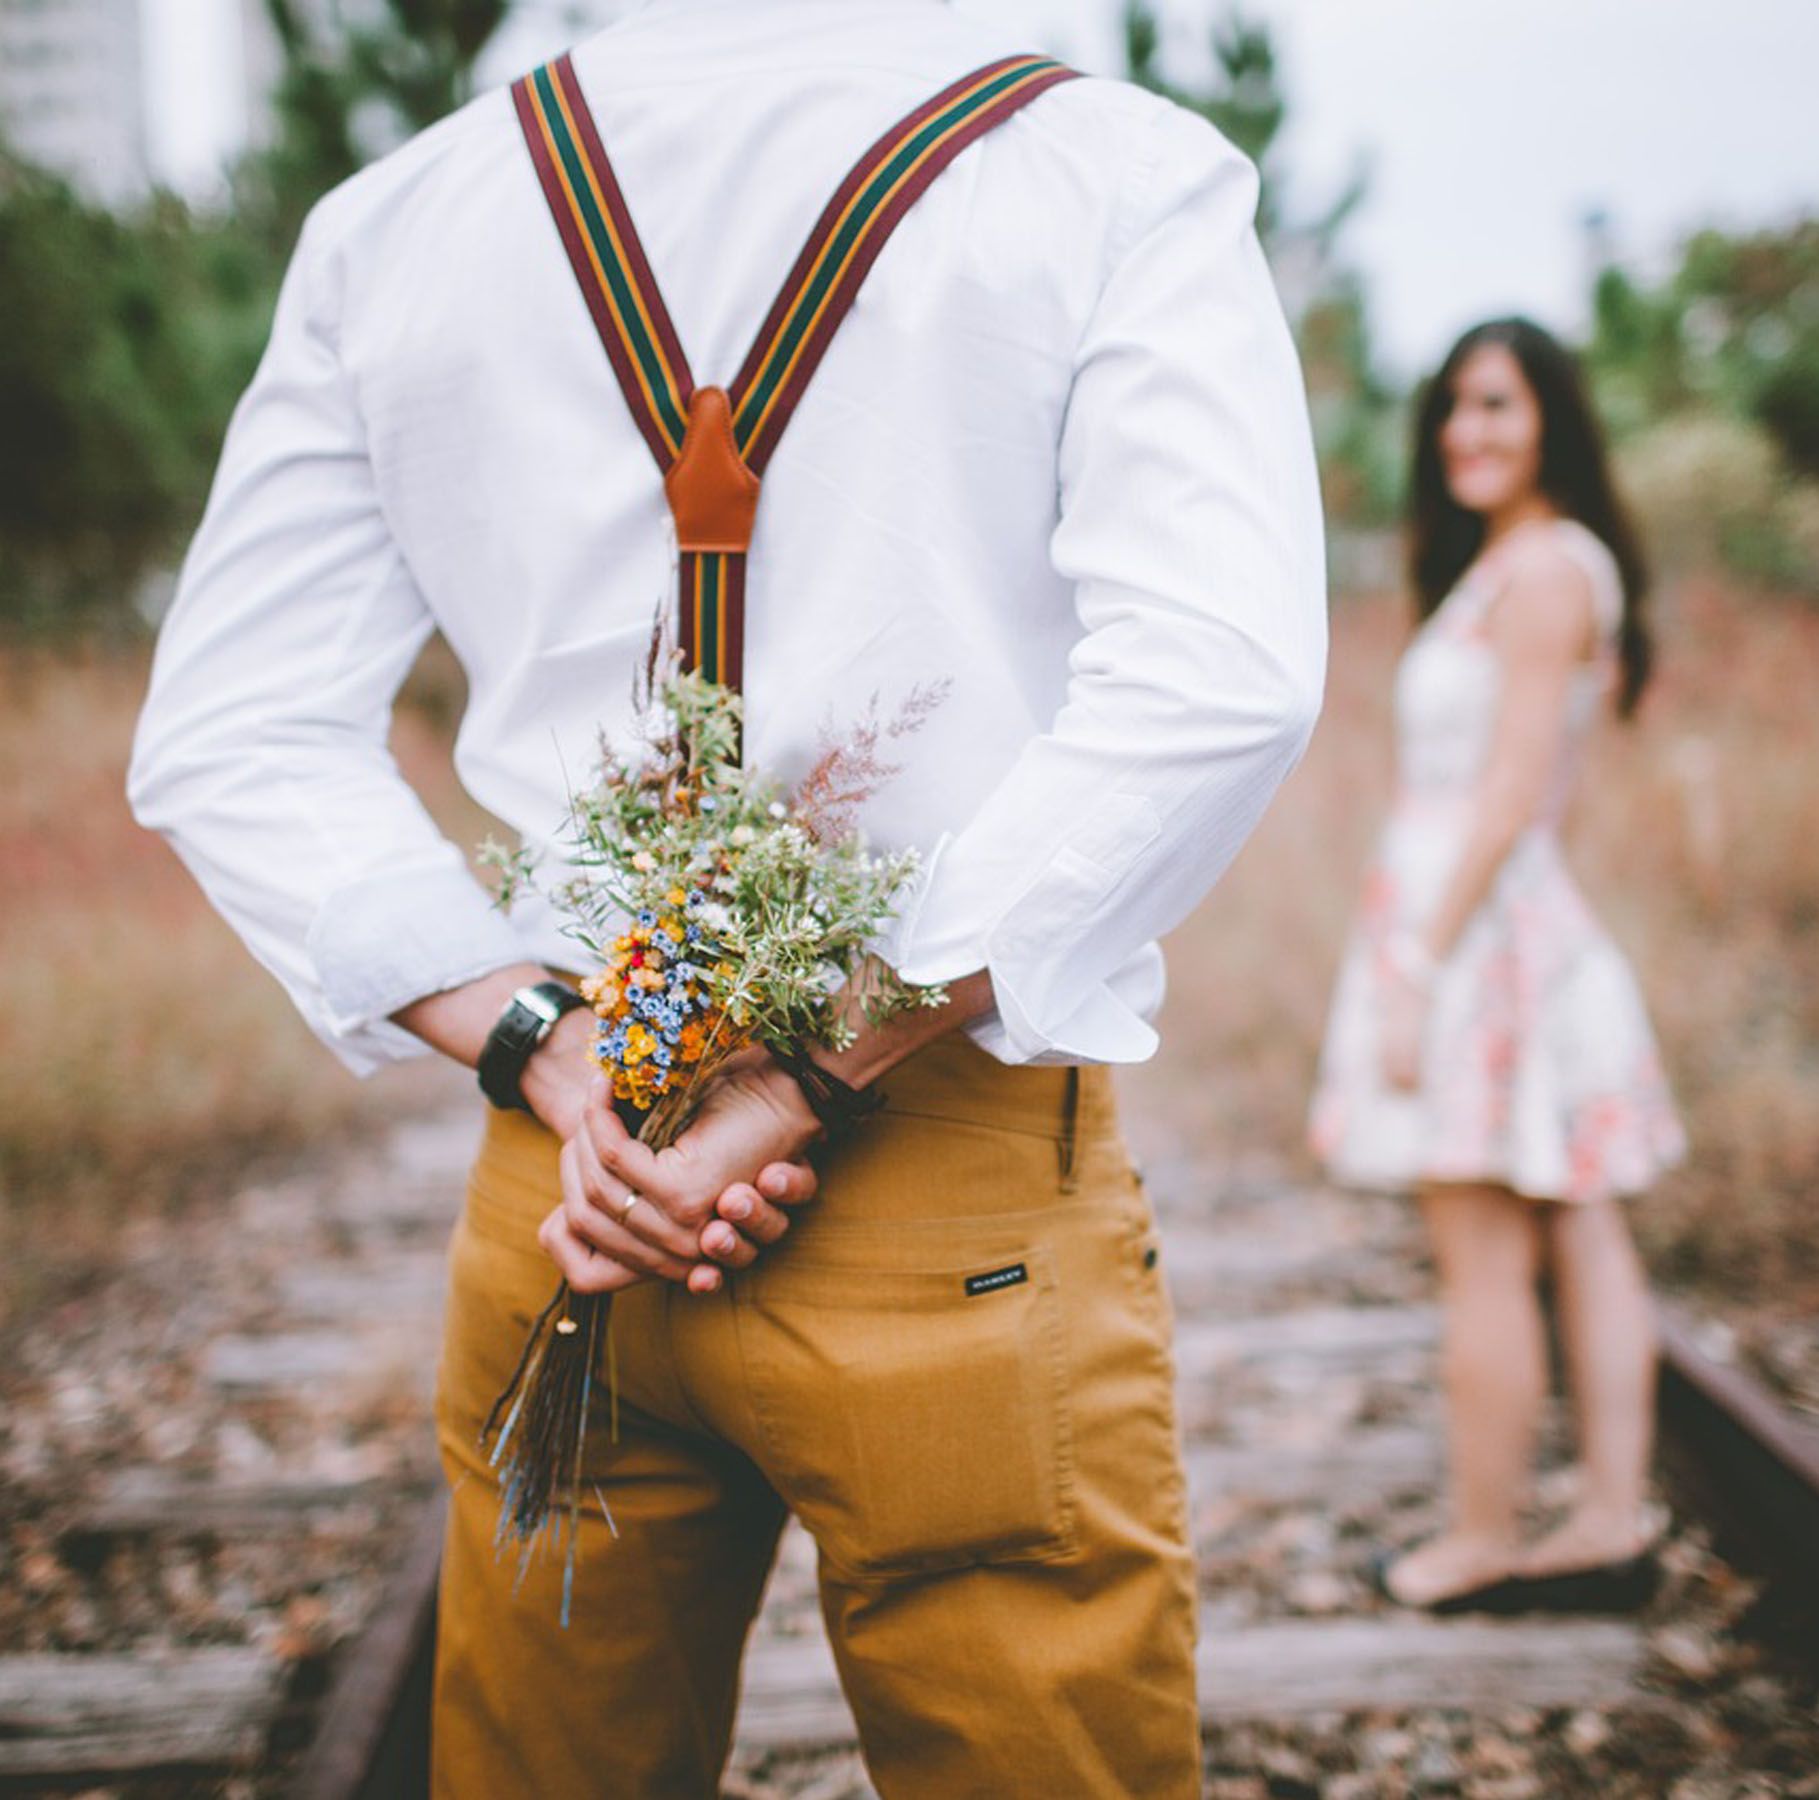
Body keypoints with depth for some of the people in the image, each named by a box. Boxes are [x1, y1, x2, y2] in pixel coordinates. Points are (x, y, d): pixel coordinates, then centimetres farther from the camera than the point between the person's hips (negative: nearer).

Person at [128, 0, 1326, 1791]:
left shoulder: (388, 217, 8)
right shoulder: (1122, 173, -2)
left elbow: (227, 744, 3)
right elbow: (1213, 686, -17)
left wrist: (562, 1065, -5)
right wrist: (812, 1079, -15)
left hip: (560, 1184, 4)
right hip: (970, 1225, -3)